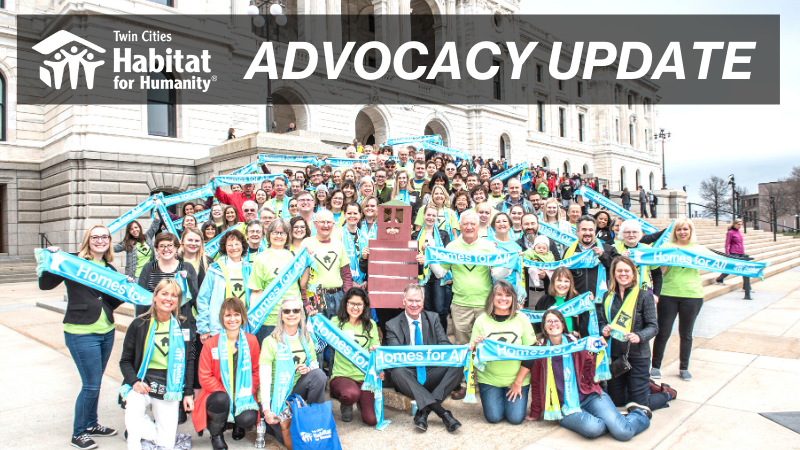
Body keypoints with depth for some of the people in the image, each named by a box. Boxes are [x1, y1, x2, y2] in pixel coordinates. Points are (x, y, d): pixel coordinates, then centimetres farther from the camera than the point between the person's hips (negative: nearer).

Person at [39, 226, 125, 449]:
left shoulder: (110, 269, 10)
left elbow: (111, 303, 11)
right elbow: (46, 285, -11)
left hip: (107, 332, 6)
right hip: (81, 333, -6)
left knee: (94, 383, 18)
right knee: (91, 385, 0)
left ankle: (91, 424, 34)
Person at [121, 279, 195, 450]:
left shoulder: (184, 325, 3)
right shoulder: (139, 324, -1)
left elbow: (189, 361, 6)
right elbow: (125, 360, 4)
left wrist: (188, 393, 2)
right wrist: (134, 381, -14)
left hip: (170, 387, 1)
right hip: (143, 382, -1)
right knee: (133, 406, -36)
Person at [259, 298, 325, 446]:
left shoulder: (306, 339, 4)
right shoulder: (270, 341, -10)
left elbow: (315, 364, 10)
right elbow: (264, 379, -15)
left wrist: (308, 369, -15)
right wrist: (266, 410, -24)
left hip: (296, 390, 4)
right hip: (275, 396, -4)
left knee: (319, 374, -24)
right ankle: (268, 423, 11)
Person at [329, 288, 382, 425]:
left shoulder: (371, 325, 9)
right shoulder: (336, 322, 2)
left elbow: (376, 351, 9)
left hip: (365, 377, 2)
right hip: (341, 376, -2)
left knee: (372, 420, -13)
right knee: (351, 393, -36)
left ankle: (361, 402, 25)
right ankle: (346, 405, 5)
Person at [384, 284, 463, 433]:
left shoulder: (433, 318, 11)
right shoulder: (392, 325, 5)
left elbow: (444, 344, 1)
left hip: (431, 374, 2)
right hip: (409, 374, -2)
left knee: (457, 366, -25)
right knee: (397, 372, -35)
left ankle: (423, 411, -26)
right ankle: (443, 414, -38)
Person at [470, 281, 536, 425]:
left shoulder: (522, 319, -6)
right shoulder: (481, 320, -6)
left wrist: (518, 382, -5)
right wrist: (476, 346, -27)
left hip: (517, 378, 0)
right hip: (489, 378, 0)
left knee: (516, 418, -8)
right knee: (493, 417, -9)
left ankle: (516, 395, 23)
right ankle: (492, 397, 23)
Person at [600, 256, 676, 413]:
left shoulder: (644, 296, -8)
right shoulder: (608, 297, 5)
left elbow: (653, 326, -10)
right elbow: (601, 321, 11)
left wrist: (639, 336, -29)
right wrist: (604, 329, -12)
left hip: (638, 355, -5)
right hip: (614, 354, 5)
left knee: (638, 406, 1)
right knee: (615, 400, 16)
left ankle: (667, 393, 31)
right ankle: (647, 388, 42)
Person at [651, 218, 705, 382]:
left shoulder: (698, 248, 10)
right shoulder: (668, 246, 5)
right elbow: (662, 271, -2)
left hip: (692, 295, 1)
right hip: (668, 295, -1)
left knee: (686, 334, 12)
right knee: (663, 332, 0)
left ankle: (684, 368, 26)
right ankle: (656, 366, 15)